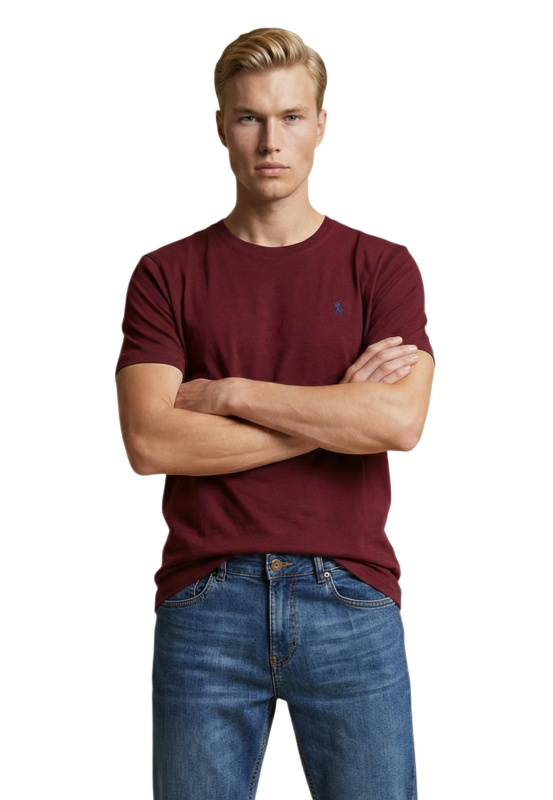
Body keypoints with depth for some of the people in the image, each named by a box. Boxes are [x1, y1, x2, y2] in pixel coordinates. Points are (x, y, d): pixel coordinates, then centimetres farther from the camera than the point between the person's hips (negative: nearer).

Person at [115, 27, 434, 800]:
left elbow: (400, 420, -11)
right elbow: (150, 441, -9)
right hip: (206, 601, 0)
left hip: (350, 599, 0)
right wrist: (336, 414, -9)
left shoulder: (382, 267, 5)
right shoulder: (166, 275, 5)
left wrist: (228, 393, -9)